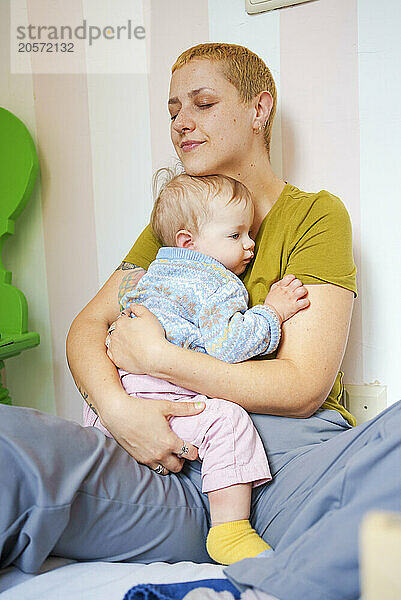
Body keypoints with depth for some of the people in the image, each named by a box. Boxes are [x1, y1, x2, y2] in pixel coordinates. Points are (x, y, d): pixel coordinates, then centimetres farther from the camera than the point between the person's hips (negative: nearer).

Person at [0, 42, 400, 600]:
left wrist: (155, 355, -6)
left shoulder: (316, 214, 6)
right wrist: (116, 405, -11)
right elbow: (88, 325, 11)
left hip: (295, 453, 0)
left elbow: (303, 386, -5)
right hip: (177, 456, 1)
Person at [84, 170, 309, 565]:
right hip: (158, 396, -10)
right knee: (226, 419, -21)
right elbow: (224, 344, -18)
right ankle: (231, 529, -23)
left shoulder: (152, 273, 26)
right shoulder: (220, 283, -3)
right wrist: (273, 312, -6)